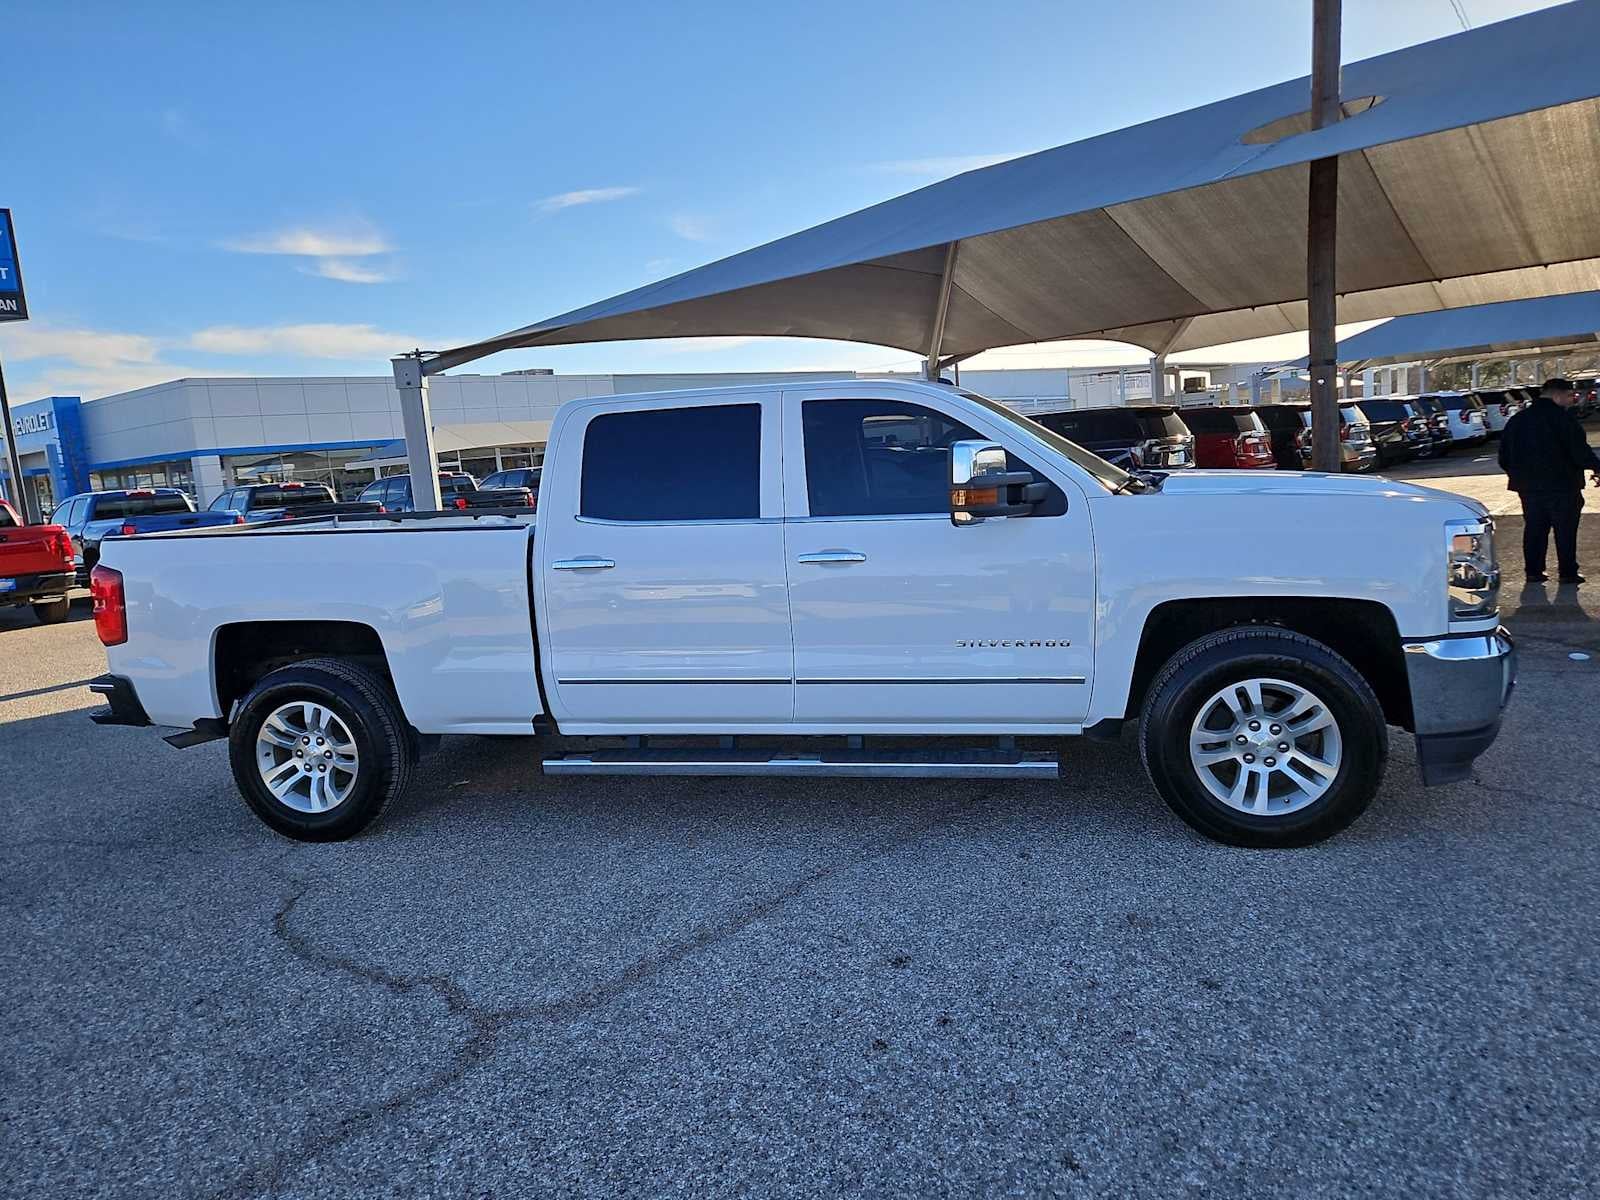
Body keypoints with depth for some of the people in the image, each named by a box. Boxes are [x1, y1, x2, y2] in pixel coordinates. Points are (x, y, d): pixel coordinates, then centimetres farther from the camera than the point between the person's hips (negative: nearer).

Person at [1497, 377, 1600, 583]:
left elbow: (1504, 457, 13)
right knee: (1565, 530, 3)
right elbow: (1580, 450, -15)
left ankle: (1533, 571, 12)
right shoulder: (1563, 417, -11)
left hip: (1528, 486, 6)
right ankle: (1568, 572, 5)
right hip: (1562, 484, -5)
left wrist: (1518, 475, 24)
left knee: (1534, 528, 11)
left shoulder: (1517, 420, 10)